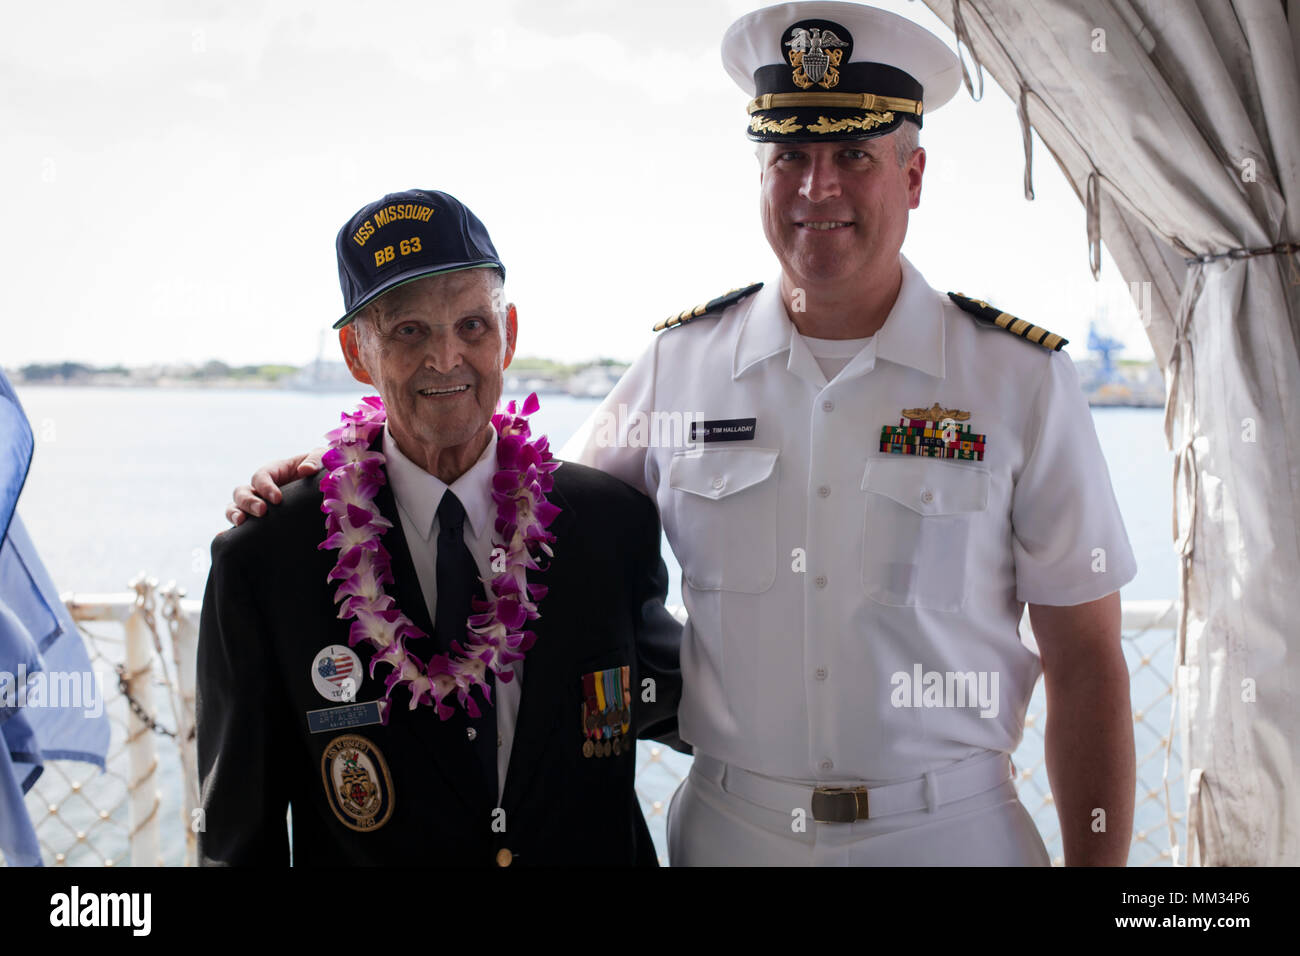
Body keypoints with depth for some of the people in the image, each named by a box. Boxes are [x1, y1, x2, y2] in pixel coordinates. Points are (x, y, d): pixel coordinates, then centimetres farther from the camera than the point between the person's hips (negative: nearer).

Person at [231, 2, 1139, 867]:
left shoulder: (1023, 378, -5)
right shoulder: (681, 363, 0)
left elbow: (1085, 662, -3)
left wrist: (1097, 862, -7)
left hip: (951, 832, -1)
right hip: (726, 832, 2)